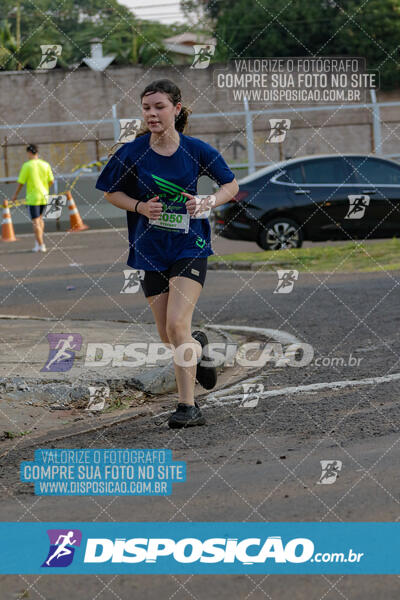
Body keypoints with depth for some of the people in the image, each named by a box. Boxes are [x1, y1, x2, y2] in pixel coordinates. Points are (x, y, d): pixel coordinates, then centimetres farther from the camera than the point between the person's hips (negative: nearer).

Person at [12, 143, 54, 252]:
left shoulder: (27, 165, -10)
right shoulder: (45, 165, 2)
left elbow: (21, 182, -7)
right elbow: (51, 181, 5)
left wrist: (15, 195, 6)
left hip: (32, 197, -5)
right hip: (44, 196, 5)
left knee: (35, 221, -1)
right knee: (39, 218, 21)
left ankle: (40, 245, -3)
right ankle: (39, 242, 20)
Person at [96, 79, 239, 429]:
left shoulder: (196, 150, -7)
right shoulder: (133, 153, -5)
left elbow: (231, 185, 6)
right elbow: (112, 192, 8)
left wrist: (208, 202, -13)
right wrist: (141, 207, -10)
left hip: (189, 246, -3)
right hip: (150, 251, 3)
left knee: (176, 324, -18)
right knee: (169, 339, 10)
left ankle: (188, 407, -10)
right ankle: (197, 348, 47)